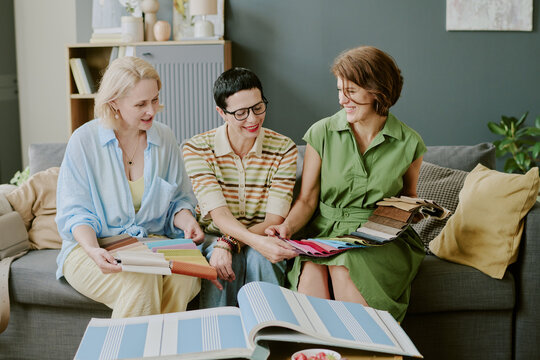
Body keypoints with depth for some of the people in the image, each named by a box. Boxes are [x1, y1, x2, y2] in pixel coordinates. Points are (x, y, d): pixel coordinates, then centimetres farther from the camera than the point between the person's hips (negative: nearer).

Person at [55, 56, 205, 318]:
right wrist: (93, 251, -27)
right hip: (92, 247, -3)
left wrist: (186, 220, -12)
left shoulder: (164, 139, 5)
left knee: (185, 276, -29)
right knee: (142, 280, -33)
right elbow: (75, 212, -7)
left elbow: (179, 200, 13)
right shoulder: (84, 140, -6)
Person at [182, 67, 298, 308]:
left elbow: (275, 220, -11)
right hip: (213, 237, -1)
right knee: (219, 260, -34)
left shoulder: (284, 149, -5)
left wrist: (229, 243, -29)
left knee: (261, 259, -32)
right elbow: (218, 214, -19)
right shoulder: (197, 149, -8)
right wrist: (256, 241, -39)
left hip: (263, 239, 1)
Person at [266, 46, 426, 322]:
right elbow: (307, 199, 4)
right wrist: (288, 227, -15)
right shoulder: (322, 133, 2)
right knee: (311, 274, -33)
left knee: (344, 266, -34)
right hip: (325, 233, 1)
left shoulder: (409, 143, 4)